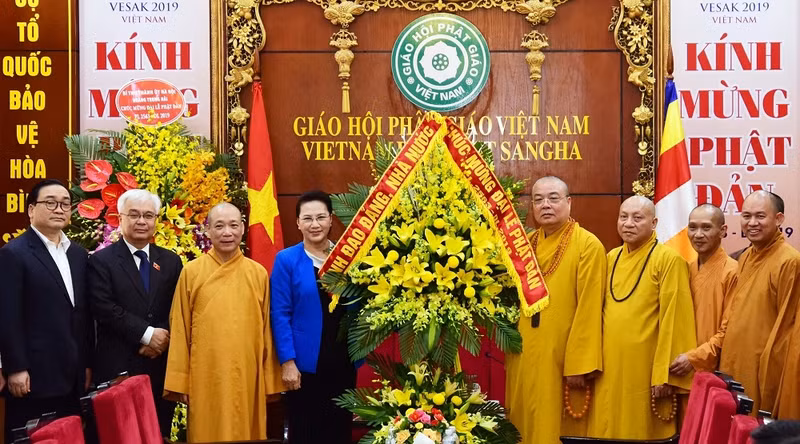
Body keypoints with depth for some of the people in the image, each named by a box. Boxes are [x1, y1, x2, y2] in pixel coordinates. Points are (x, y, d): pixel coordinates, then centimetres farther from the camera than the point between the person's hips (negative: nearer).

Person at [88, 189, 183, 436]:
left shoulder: (171, 261, 11)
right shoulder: (101, 261, 0)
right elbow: (105, 309, -11)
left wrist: (162, 338, -11)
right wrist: (147, 334, -15)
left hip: (162, 365, 4)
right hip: (118, 367, -3)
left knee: (159, 434, 8)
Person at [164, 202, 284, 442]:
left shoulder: (258, 273, 5)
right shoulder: (191, 272, 2)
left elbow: (266, 330, 7)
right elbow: (179, 330, 2)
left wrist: (270, 379, 4)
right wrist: (179, 380, -2)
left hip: (248, 376, 1)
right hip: (205, 376, -1)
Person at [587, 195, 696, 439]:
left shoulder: (669, 260, -9)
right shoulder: (611, 258, 11)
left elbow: (673, 320, -13)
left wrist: (665, 374, -17)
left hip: (645, 368, -6)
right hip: (610, 366, 6)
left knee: (643, 433, 4)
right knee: (607, 432, 10)